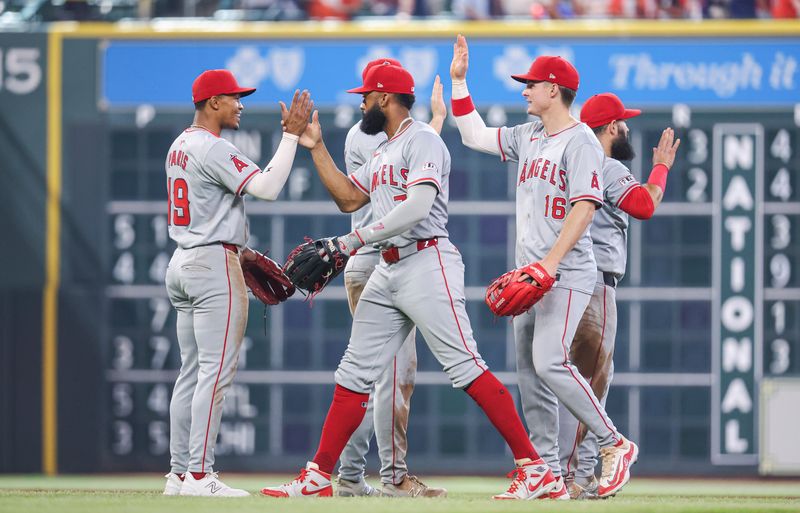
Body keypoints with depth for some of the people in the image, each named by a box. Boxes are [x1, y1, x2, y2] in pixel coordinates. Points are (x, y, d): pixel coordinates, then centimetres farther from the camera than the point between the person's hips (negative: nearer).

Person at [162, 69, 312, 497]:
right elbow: (266, 187, -23)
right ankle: (199, 475, -14)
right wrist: (292, 134, -18)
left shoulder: (180, 147, 16)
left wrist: (238, 250, 17)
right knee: (216, 371, -10)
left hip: (182, 265, 10)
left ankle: (179, 473, 10)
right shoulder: (212, 148, -15)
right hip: (214, 266, -10)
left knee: (193, 372, 11)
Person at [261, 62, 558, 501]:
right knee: (354, 374, 8)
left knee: (464, 366, -15)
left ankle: (533, 466, -16)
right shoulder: (383, 152, 21)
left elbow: (417, 207, -21)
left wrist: (354, 240, -20)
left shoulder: (422, 141, -9)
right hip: (387, 271, 10)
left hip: (427, 263, -10)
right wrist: (316, 148, 20)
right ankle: (318, 477, 11)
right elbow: (348, 199, 25)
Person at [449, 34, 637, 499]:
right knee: (530, 372, 4)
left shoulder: (580, 141, -11)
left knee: (550, 362, -21)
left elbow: (584, 208, -20)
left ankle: (615, 446, -9)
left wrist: (550, 262, -26)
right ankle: (549, 478, 5)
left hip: (568, 274, -9)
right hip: (531, 272, 9)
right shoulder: (528, 137, 15)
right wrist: (459, 81, 23)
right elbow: (475, 135, 28)